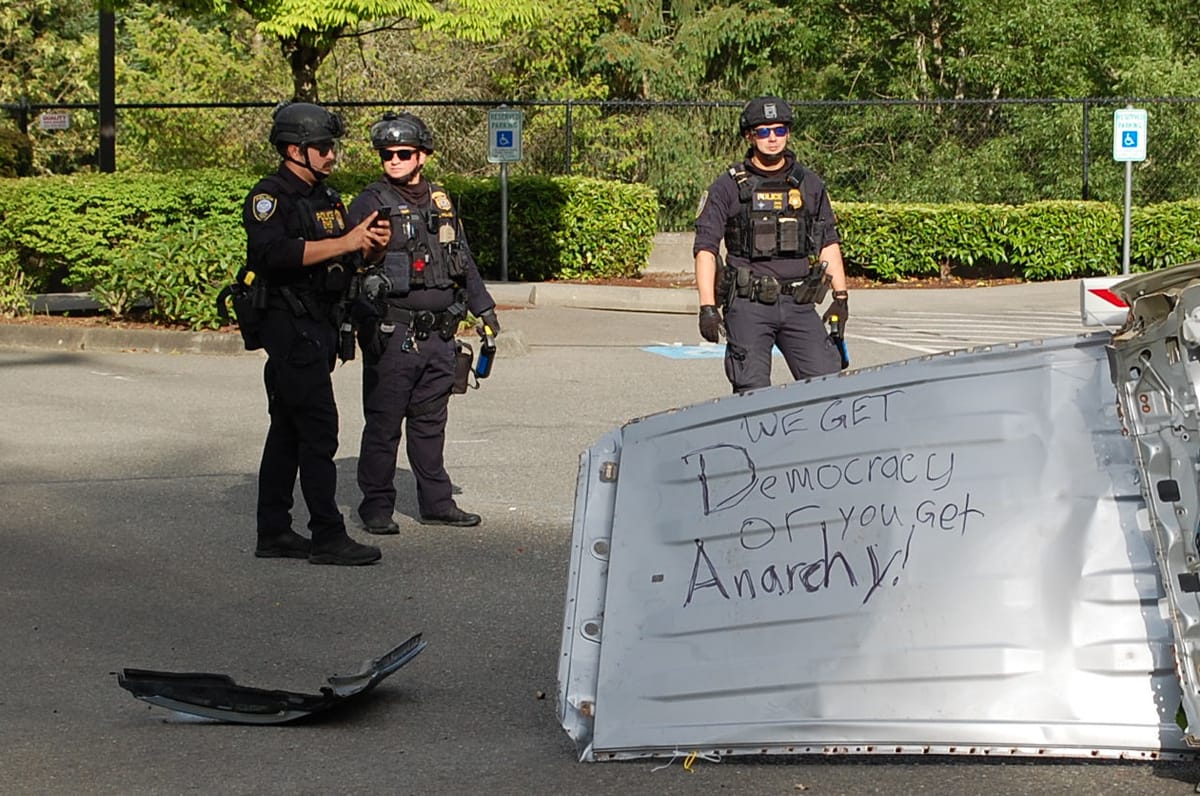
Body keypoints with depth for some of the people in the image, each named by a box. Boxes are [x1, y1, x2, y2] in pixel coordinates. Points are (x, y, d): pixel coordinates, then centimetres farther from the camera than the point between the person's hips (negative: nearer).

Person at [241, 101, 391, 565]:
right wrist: (344, 243, -25)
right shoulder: (270, 196, -10)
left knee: (288, 430, 11)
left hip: (318, 326, 9)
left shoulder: (326, 196, 18)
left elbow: (341, 259, 23)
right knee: (318, 430, -11)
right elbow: (275, 252, -26)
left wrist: (370, 247, 1)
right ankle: (328, 538, -9)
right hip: (289, 324, -9)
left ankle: (274, 533, 16)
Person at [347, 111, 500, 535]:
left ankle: (436, 501, 21)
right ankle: (376, 505, 8)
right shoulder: (371, 203, -4)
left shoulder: (441, 201, 14)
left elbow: (463, 260, 25)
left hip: (438, 336, 6)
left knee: (431, 422, 13)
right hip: (392, 335, -5)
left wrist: (483, 308, 26)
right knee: (383, 424, 0)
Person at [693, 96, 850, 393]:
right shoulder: (727, 188, 2)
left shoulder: (810, 185, 12)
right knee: (752, 392, -7)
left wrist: (841, 297, 10)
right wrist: (707, 306, -10)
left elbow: (829, 242, 17)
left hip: (799, 305, 3)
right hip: (748, 305, -3)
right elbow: (705, 248, -1)